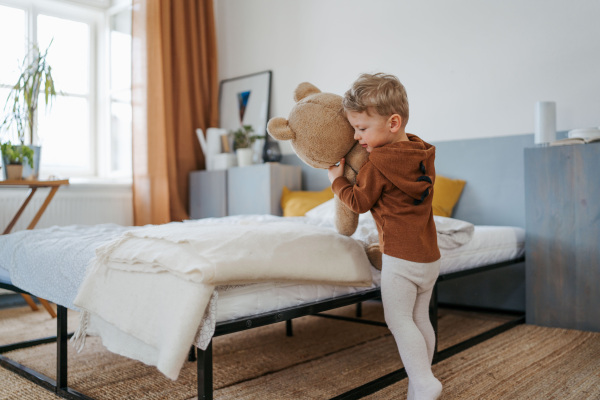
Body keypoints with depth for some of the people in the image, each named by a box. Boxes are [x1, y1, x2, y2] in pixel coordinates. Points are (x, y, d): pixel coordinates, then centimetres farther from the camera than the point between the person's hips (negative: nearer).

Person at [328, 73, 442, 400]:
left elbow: (359, 202, -5)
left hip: (401, 257, -8)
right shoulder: (423, 153, 7)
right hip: (430, 255, 8)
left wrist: (336, 180, 7)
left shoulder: (377, 162, -15)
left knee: (398, 318, 1)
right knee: (420, 318, 14)